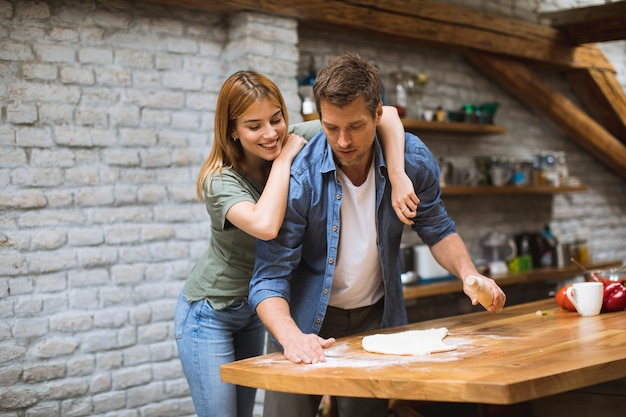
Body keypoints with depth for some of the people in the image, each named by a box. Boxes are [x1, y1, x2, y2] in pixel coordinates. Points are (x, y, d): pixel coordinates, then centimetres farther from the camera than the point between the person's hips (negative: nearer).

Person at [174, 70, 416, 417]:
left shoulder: (298, 140, -13)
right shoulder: (220, 180, -24)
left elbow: (385, 114, -19)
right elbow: (265, 225, -45)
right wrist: (283, 158, -32)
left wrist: (398, 178, -34)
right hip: (209, 314, -5)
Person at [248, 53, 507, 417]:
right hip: (306, 322, -2)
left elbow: (437, 229, 3)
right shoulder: (299, 177, -24)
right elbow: (270, 277, -23)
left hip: (376, 319, 2)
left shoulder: (413, 158, -14)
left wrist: (469, 274, -15)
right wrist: (292, 337, -41)